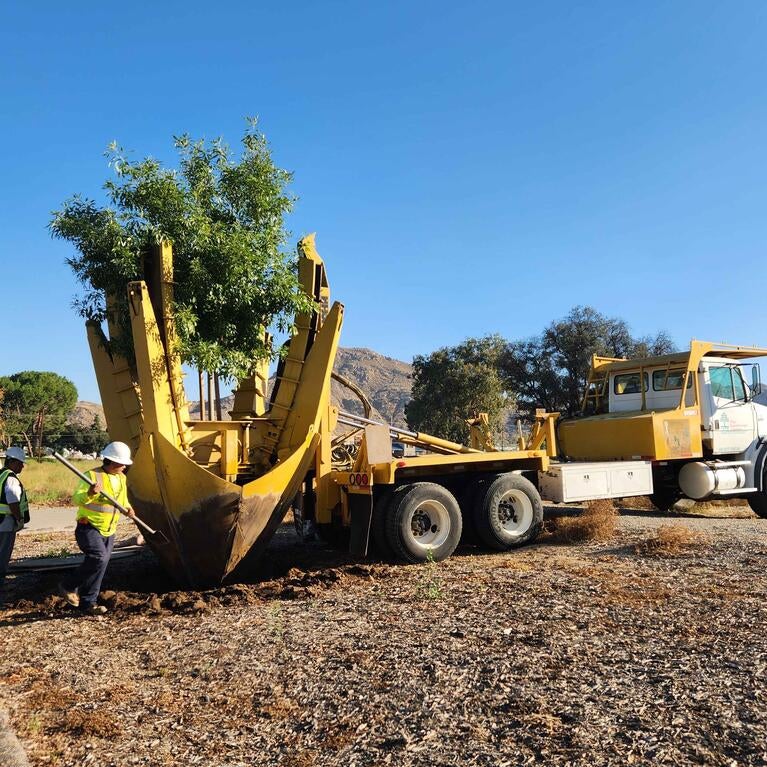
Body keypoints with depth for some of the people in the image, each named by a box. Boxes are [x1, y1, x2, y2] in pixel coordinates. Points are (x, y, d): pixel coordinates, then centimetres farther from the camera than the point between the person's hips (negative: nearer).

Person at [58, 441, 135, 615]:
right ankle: (68, 586, -3)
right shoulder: (93, 476, -16)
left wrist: (128, 508, 1)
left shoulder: (121, 478, 7)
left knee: (100, 564, 8)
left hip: (108, 531, 7)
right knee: (99, 557, -24)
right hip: (89, 528, -7)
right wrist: (89, 494, -45)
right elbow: (76, 499, -24)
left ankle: (87, 603, 19)